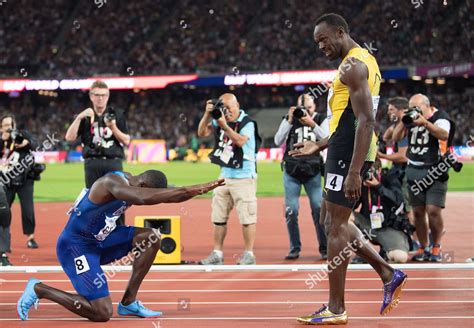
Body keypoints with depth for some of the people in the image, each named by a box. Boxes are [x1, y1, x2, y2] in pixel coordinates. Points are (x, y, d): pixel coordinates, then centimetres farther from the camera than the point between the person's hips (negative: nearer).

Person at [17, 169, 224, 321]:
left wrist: (199, 189, -8)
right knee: (102, 313, -13)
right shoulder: (112, 182, -27)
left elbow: (163, 195, 6)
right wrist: (188, 191, -45)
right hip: (75, 246, -10)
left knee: (151, 237, -3)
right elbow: (144, 198, -46)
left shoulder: (129, 181, 2)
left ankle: (129, 302, 5)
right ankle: (38, 290, 1)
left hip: (98, 240, 10)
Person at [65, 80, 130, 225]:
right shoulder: (85, 116, 11)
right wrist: (79, 117, -12)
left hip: (114, 162, 0)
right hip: (92, 163, 0)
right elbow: (70, 137, -2)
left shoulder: (117, 115, 12)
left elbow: (126, 141, 6)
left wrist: (113, 128, -10)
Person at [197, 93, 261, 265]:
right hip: (224, 175, 7)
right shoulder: (220, 119, 7)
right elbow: (202, 133, 4)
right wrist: (208, 114, -8)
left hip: (243, 176, -7)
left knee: (246, 216, -5)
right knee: (218, 217, 9)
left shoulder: (247, 123, -10)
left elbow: (240, 141, -23)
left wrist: (224, 126, -29)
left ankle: (249, 254, 1)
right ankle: (217, 254, 16)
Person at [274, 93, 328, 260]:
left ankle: (325, 248, 2)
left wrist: (312, 124, -23)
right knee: (291, 211, -2)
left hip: (313, 173, -1)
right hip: (291, 172, 1)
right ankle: (294, 248, 9)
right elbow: (278, 141, -7)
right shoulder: (289, 119, 4)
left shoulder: (321, 120, 3)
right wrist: (289, 120, -15)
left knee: (319, 209, -7)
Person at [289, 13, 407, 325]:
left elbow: (365, 121, -22)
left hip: (349, 153, -10)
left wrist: (354, 172, -27)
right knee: (335, 222, 16)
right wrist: (320, 145, 25)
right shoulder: (364, 59, 19)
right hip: (347, 151, 10)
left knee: (335, 225, -5)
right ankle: (388, 273, 15)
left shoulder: (353, 65, -14)